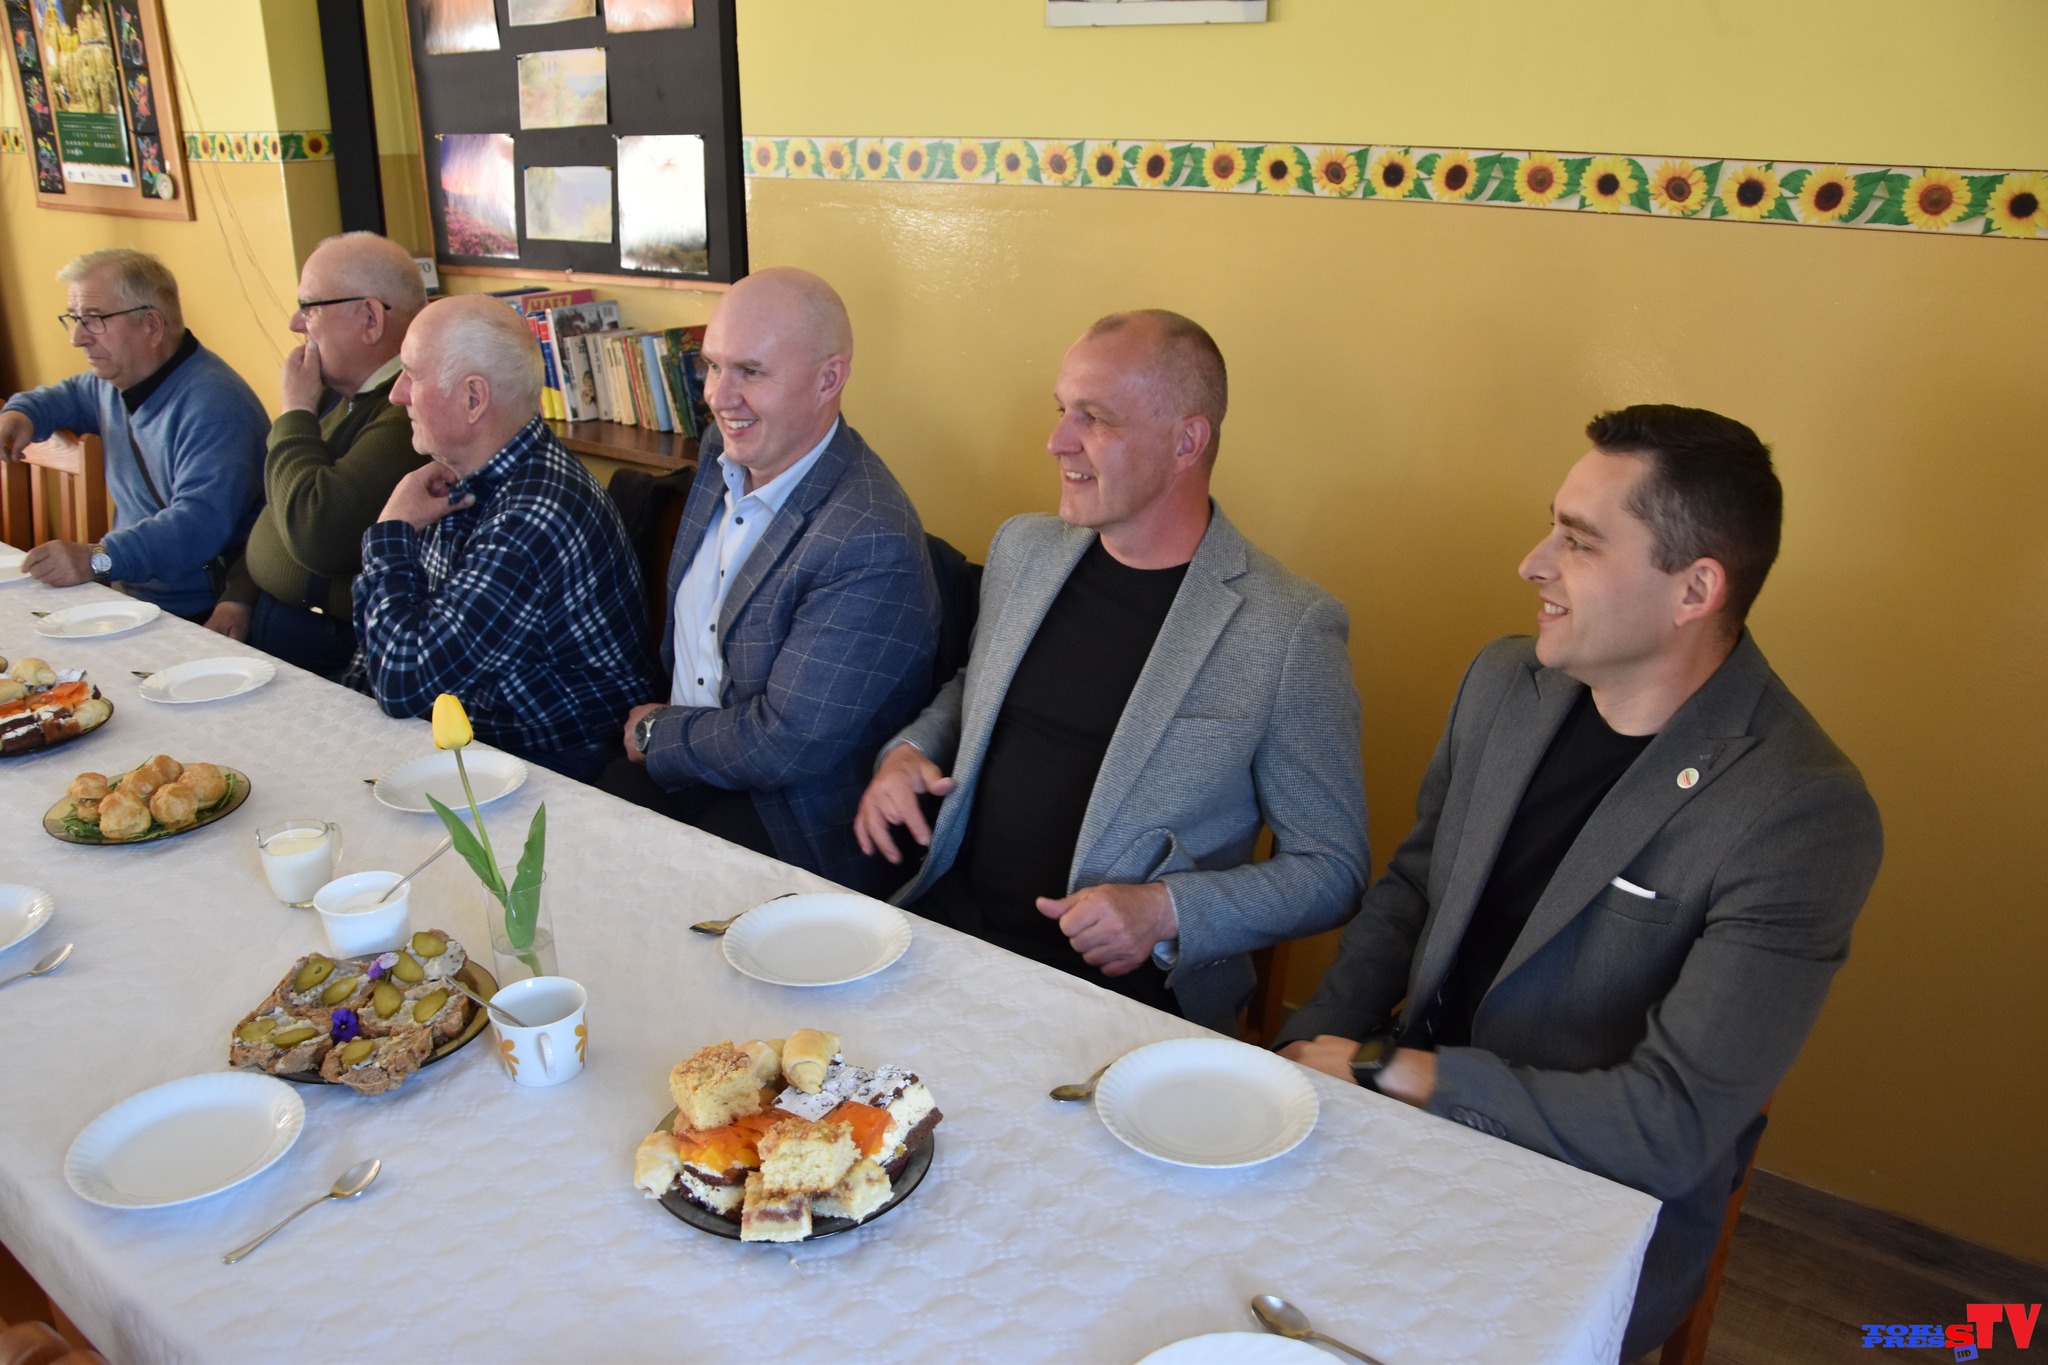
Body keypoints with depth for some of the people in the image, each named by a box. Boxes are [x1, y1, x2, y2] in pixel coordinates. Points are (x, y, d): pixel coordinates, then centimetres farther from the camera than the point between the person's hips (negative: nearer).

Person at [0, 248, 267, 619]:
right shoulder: (117, 382, 13)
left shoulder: (213, 406, -20)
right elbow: (69, 395, 39)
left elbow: (201, 522, -31)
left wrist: (98, 559, -39)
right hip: (131, 598, 9)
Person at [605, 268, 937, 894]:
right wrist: (651, 722, 7)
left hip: (785, 823, -7)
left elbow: (788, 744, -24)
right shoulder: (723, 453, 3)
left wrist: (655, 734, -8)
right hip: (674, 770, 8)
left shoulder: (871, 546, -26)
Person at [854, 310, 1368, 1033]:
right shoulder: (1021, 547, 8)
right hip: (947, 917, 6)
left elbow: (1331, 870, -4)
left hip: (1124, 980, -5)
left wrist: (1167, 913, -17)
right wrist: (907, 752, 5)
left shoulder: (1289, 628, -10)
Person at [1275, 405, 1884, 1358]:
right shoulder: (1504, 682, -1)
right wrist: (1312, 1050, -5)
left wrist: (1387, 1069, -18)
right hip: (1415, 1128, 5)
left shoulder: (1803, 815, -21)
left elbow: (1674, 1128, -22)